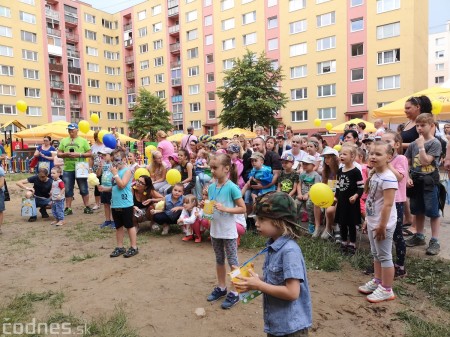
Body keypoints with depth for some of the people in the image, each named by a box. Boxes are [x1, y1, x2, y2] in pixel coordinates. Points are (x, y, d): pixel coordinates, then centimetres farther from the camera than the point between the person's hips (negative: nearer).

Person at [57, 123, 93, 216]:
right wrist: (65, 154, -11)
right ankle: (68, 208, 17)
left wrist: (79, 154, -15)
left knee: (84, 189, 5)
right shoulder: (63, 140, 11)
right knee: (68, 189, 8)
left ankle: (87, 207, 15)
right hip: (67, 169, 3)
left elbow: (90, 153, -1)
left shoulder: (83, 141, 2)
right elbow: (58, 154, 11)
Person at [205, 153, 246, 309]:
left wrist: (225, 209, -24)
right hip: (215, 230, 6)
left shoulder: (232, 188, -18)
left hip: (228, 232, -6)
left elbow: (243, 209, -14)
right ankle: (221, 288, 36)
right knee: (219, 260, 20)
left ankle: (234, 293, 20)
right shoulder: (211, 187, 1)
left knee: (232, 262, 6)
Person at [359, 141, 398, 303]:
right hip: (373, 222, 10)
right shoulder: (374, 175, 7)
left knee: (384, 256, 3)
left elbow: (387, 204, -24)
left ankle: (387, 290, 17)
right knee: (376, 254, 21)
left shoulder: (388, 178, -22)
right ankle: (377, 281, 37)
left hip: (382, 224, -9)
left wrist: (382, 226, -22)